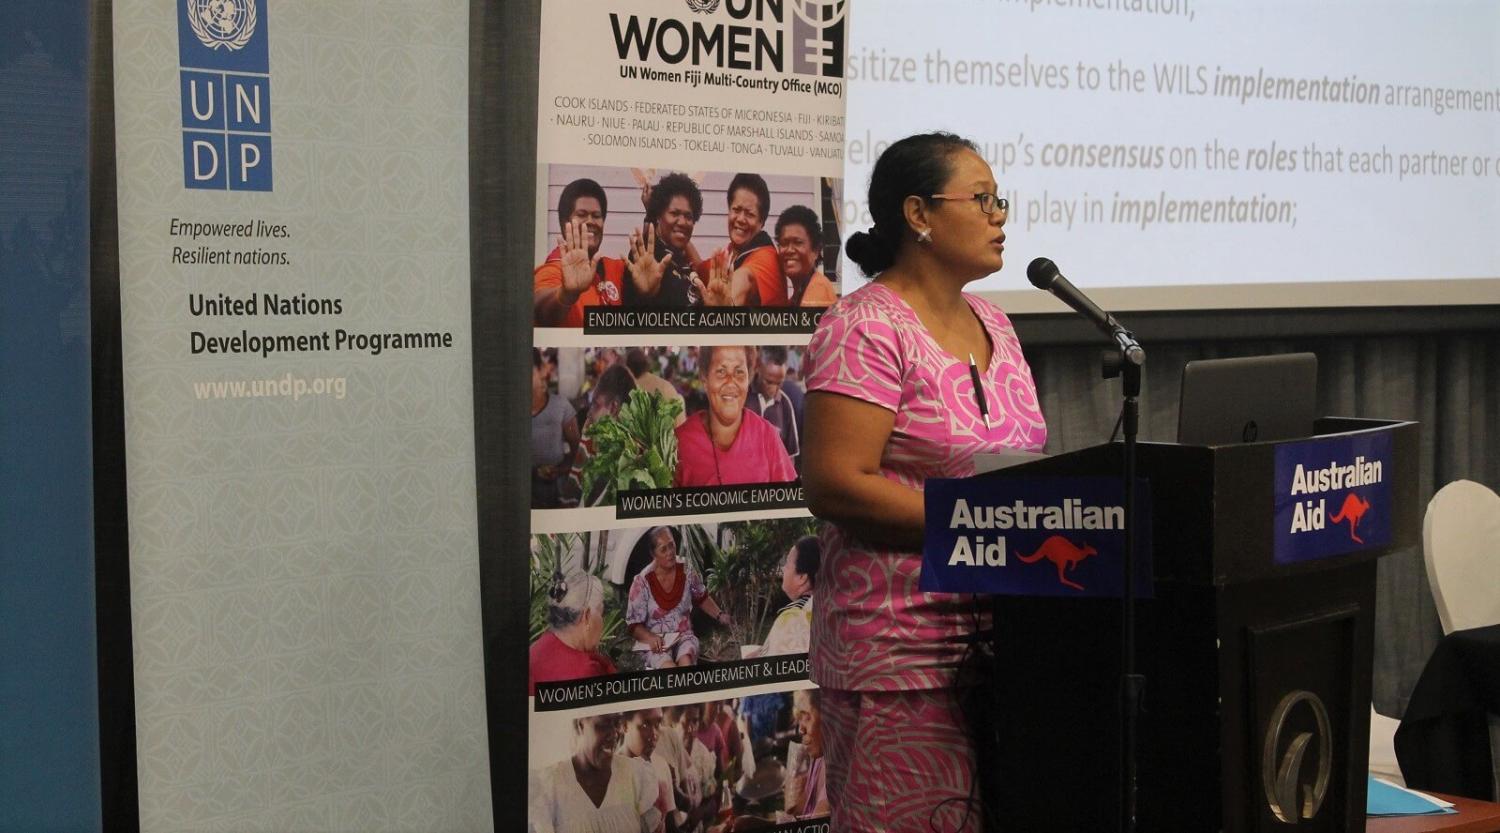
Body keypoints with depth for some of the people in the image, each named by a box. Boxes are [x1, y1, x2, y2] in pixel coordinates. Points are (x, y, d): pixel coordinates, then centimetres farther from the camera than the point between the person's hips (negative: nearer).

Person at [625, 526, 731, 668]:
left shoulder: (686, 572, 1)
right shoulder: (641, 582, -9)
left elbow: (702, 598, 22)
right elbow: (634, 625, -3)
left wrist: (719, 615, 8)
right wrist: (650, 638, -21)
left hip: (684, 636, 2)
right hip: (656, 642, -2)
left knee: (686, 662, -34)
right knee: (669, 667, -36)